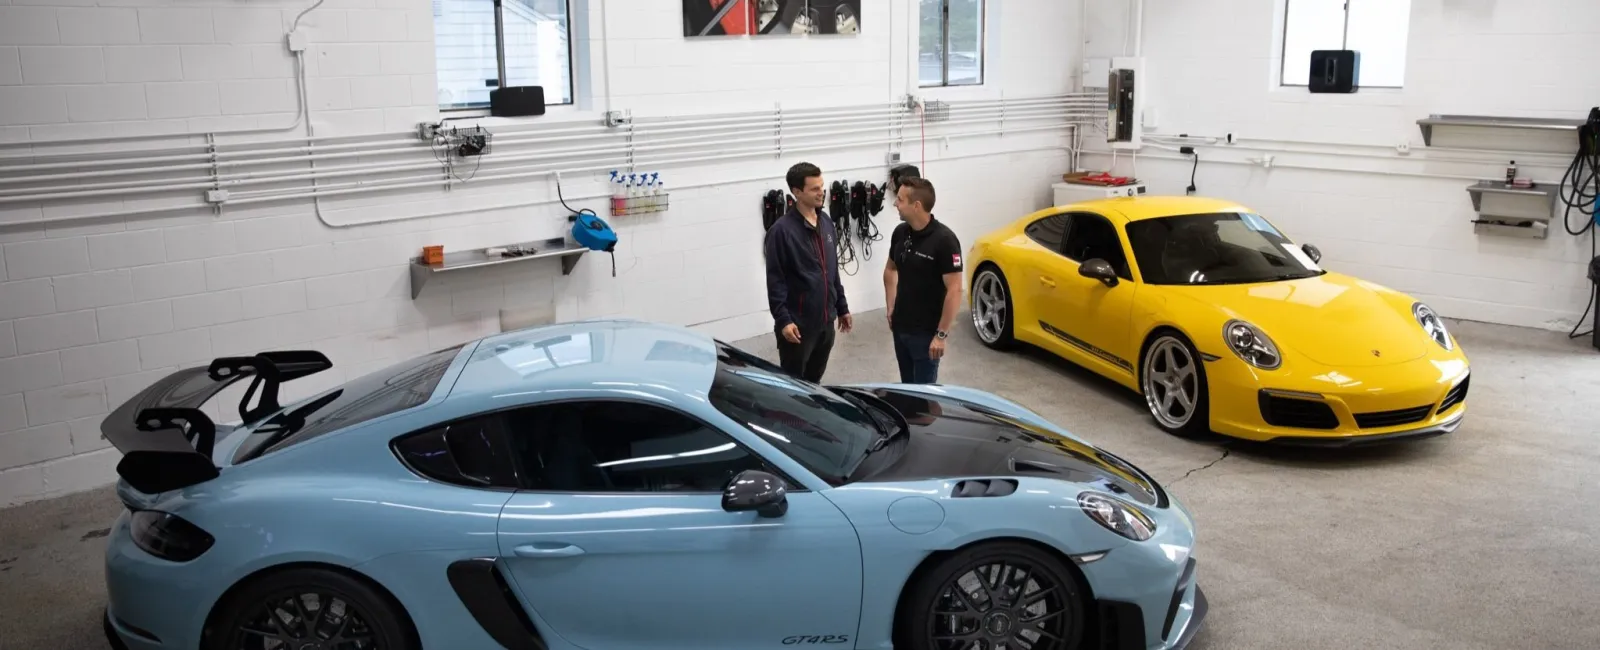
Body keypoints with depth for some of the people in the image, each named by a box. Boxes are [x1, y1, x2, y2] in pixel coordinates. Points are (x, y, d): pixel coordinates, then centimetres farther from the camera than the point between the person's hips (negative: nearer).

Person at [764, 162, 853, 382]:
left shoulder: (826, 223, 8)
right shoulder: (782, 230, -14)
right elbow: (775, 281, -15)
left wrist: (842, 307, 17)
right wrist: (783, 319, -20)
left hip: (825, 321, 7)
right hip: (798, 324, -7)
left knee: (814, 381, 18)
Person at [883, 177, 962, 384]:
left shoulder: (944, 240, -19)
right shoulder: (900, 232, 1)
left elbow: (954, 290, -19)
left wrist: (941, 334, -19)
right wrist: (891, 308, 10)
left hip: (926, 332, -7)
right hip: (900, 327, 7)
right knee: (907, 386, 18)